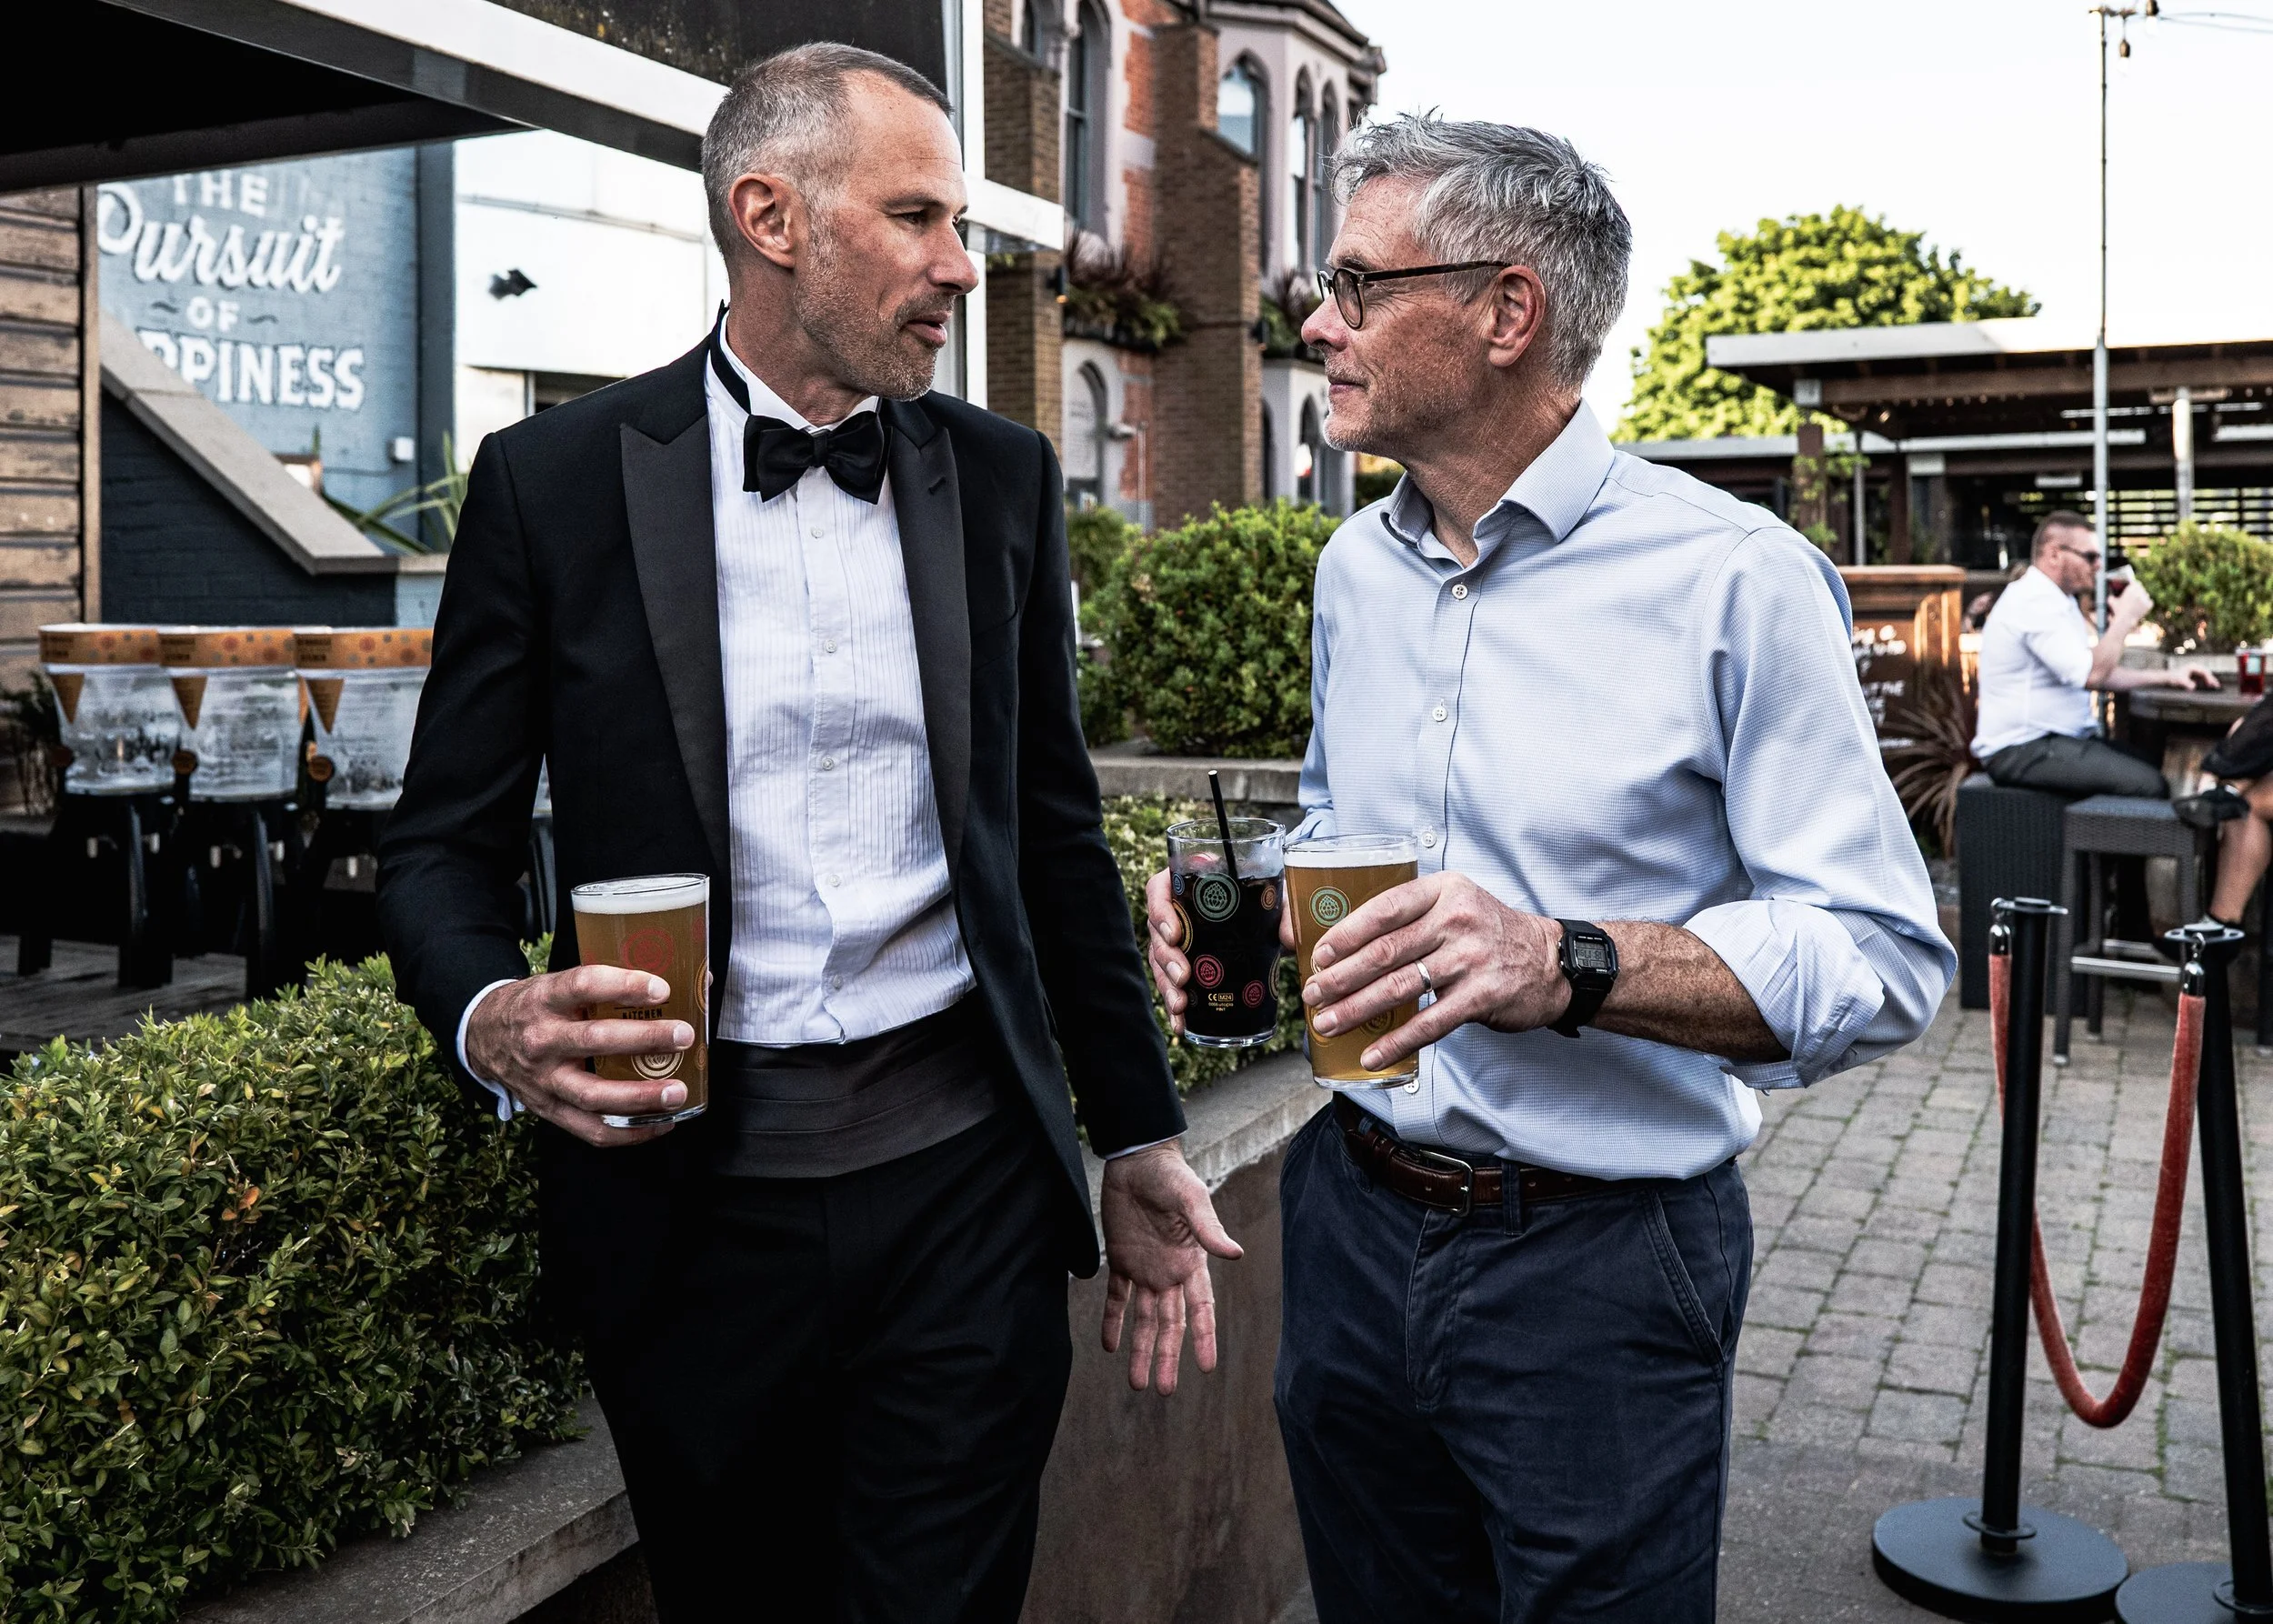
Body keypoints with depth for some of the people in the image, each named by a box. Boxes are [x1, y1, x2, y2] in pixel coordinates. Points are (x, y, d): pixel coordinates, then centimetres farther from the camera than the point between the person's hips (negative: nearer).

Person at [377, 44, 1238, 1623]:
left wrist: (1139, 1139, 10)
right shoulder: (555, 480, -3)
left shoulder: (1003, 475, 5)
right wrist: (493, 1020, -20)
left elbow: (1057, 831, 10)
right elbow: (445, 845, 2)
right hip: (687, 1186, -1)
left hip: (964, 1176, 2)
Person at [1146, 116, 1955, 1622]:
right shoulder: (1357, 567, 7)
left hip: (1601, 1268, -5)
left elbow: (1884, 959, -17)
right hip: (1354, 1223, 6)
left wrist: (1571, 965, -30)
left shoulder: (1734, 577, -14)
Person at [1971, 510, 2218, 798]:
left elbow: (2096, 674, 24)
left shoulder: (2055, 600, 20)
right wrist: (2125, 618, -12)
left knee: (2158, 770, -3)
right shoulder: (2035, 603, -16)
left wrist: (2167, 678, 15)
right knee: (2148, 784, -22)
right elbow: (2091, 674, -24)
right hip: (2022, 750, -11)